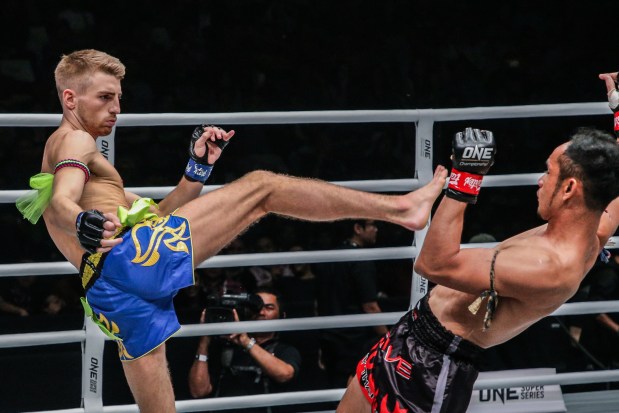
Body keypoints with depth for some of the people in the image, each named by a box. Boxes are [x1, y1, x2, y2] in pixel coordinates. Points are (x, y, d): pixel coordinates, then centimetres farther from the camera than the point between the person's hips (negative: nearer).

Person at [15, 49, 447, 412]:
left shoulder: (60, 156, 37)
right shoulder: (74, 141, 8)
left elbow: (156, 215, 33)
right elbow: (63, 203, -15)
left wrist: (198, 168, 23)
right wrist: (83, 225, -37)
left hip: (107, 295, 10)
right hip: (132, 256, -10)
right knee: (261, 187, -6)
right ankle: (400, 208, -12)